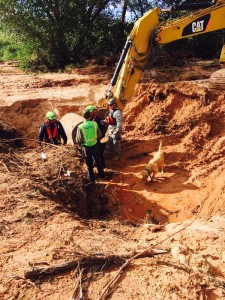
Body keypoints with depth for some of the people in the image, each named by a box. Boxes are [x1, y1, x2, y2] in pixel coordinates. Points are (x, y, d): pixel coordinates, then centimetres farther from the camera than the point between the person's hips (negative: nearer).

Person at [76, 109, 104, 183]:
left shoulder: (80, 127, -19)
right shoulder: (95, 124, -12)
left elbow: (78, 140, -16)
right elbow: (99, 135, -1)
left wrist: (81, 143, 6)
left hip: (86, 147, -2)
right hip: (95, 146, 2)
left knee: (89, 163, 16)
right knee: (98, 161, 24)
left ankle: (91, 178, 30)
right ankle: (101, 174, 41)